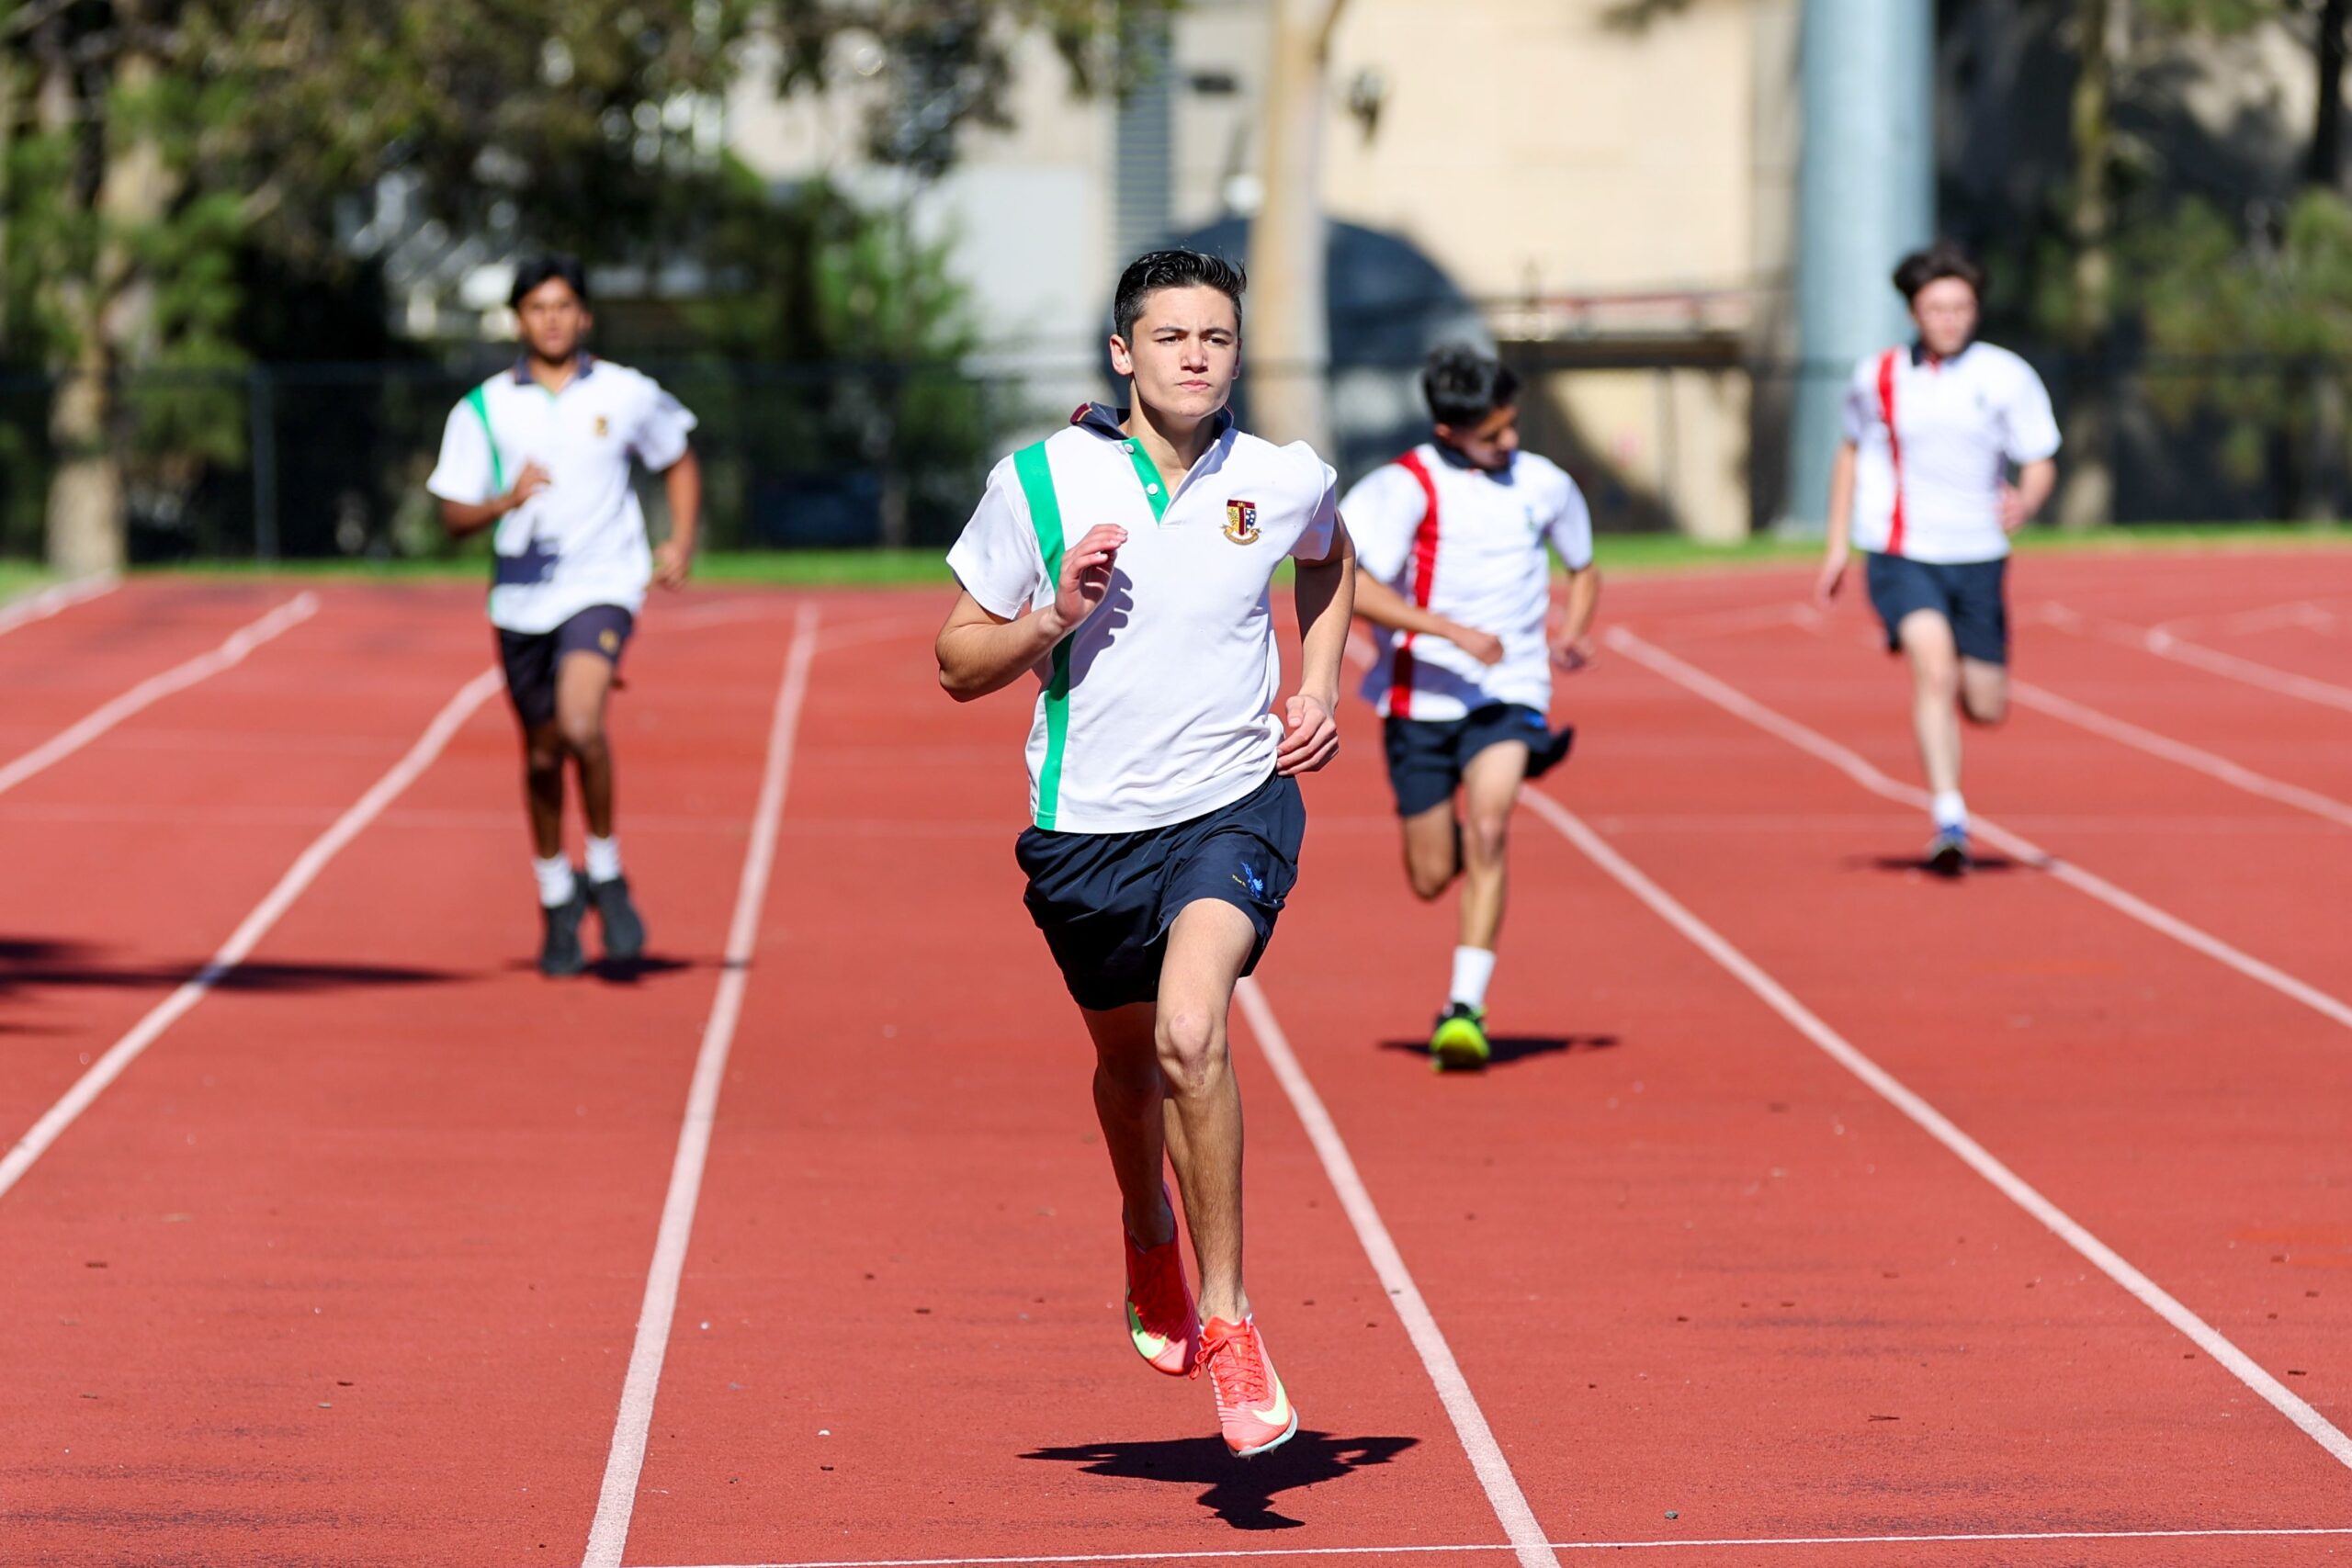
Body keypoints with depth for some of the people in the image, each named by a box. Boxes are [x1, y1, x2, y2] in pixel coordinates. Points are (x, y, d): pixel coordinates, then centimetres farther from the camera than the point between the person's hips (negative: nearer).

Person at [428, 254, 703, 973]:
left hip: (602, 586, -3)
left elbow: (680, 463, 17)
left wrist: (681, 542, 3)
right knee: (542, 755, 11)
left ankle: (606, 874, -7)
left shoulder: (627, 395, 1)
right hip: (522, 597, 3)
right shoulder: (483, 409, 1)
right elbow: (455, 514, 2)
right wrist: (508, 500, -19)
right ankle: (557, 900, 31)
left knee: (579, 722, -26)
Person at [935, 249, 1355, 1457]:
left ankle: (1226, 1320, -14)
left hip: (1237, 803, -2)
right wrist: (1057, 613, -18)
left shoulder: (1285, 482, -2)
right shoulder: (1037, 483, -7)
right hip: (1087, 825, 2)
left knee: (1190, 1034, -26)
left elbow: (1329, 562, 24)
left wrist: (1319, 690, 10)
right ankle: (1151, 1244, 53)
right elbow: (958, 664, 0)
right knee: (1128, 1058, 19)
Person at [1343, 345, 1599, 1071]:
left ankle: (1466, 1008, -24)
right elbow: (1352, 587, -19)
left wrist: (1574, 631, 4)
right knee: (1431, 877, 5)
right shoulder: (1407, 486, -8)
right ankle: (1461, 843, 44)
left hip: (1509, 693, 1)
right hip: (1422, 698, -1)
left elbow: (1584, 569, 25)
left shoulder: (1544, 485, 6)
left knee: (1487, 828, -24)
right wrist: (1451, 630, -26)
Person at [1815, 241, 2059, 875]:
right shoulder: (1877, 377, 3)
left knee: (1987, 708, 6)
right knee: (1934, 666, -25)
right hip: (1900, 555, -1)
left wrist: (2024, 504, -24)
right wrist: (1838, 546, 16)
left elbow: (2041, 465, 0)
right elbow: (1852, 452, 18)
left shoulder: (2007, 377, -2)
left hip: (1977, 556, 1)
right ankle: (1949, 820, -27)